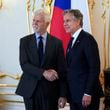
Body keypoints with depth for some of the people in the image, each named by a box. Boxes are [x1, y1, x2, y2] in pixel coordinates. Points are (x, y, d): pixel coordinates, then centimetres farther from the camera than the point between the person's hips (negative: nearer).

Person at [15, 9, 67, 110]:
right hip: (30, 89, 1)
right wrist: (43, 72, -22)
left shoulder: (57, 42, 0)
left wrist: (63, 95, -6)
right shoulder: (25, 41, 3)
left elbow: (62, 70, -2)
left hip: (50, 90, -1)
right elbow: (24, 64, -8)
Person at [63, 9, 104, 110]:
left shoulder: (87, 39, -12)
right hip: (73, 94, 7)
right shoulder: (72, 41, 13)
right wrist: (67, 93, 9)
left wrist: (88, 93, -19)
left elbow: (95, 68, -17)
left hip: (86, 94, -7)